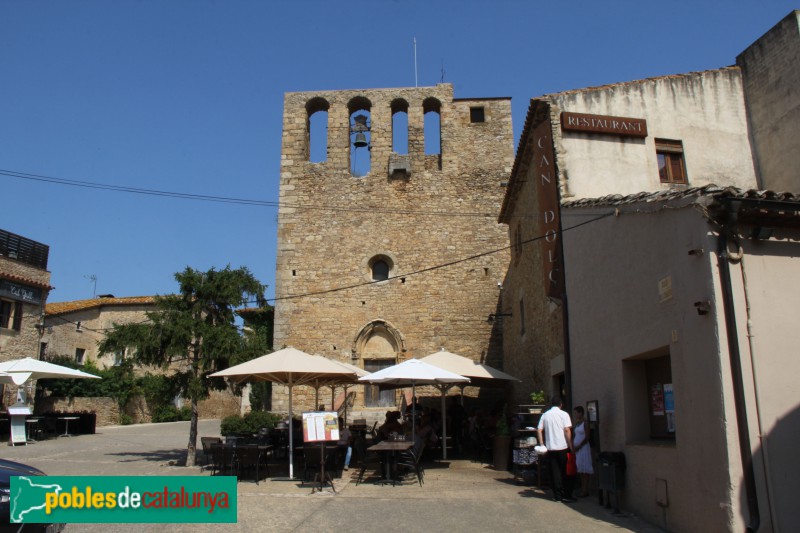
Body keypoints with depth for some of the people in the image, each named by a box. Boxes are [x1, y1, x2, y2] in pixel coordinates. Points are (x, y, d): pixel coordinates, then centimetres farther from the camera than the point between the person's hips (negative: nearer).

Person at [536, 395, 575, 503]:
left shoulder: (545, 415, 8)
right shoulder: (563, 414, -3)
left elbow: (539, 430, 4)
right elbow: (567, 430, -11)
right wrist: (571, 446, -6)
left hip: (550, 448, 3)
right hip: (562, 447, -3)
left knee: (554, 472, 8)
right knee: (565, 473, 6)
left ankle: (557, 495, 10)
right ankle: (566, 496, 7)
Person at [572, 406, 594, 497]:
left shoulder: (585, 423, -9)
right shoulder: (577, 423, 15)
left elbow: (587, 436, -13)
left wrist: (579, 446, -14)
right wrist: (573, 445, 3)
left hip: (583, 447, -8)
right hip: (577, 448, 8)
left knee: (584, 469, -5)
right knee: (580, 470, 9)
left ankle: (585, 490, -2)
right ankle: (582, 489, 14)